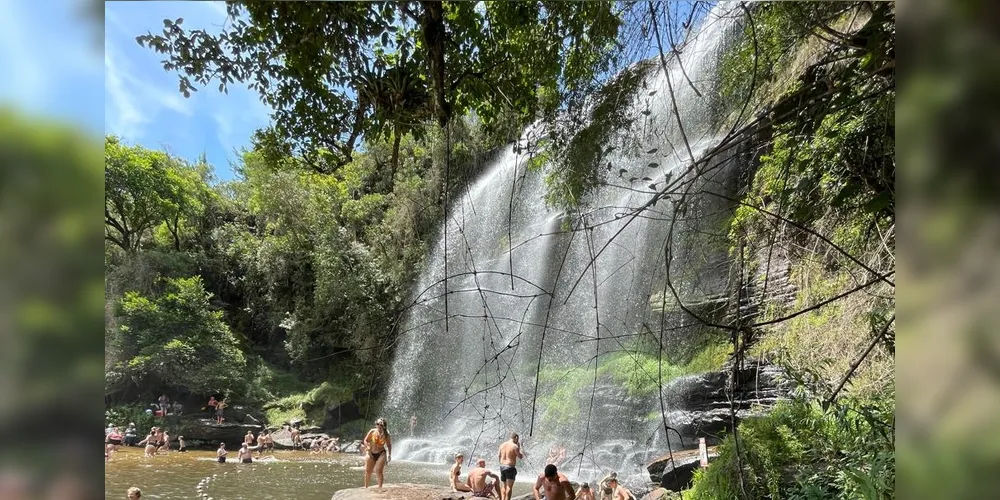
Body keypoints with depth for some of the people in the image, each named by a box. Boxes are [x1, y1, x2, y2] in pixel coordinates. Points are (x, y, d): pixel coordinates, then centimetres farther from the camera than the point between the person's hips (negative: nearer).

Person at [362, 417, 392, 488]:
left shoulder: (386, 434, -6)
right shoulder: (372, 432, -5)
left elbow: (389, 445, 4)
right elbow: (365, 440, 4)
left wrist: (389, 455, -3)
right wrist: (368, 448, -9)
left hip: (381, 454, -2)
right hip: (371, 454, 3)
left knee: (378, 471, -12)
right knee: (367, 471, 8)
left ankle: (380, 487, -3)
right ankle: (366, 487, 26)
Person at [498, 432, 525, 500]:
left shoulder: (502, 445, 7)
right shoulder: (515, 446, -12)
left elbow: (499, 456, 13)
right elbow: (520, 456, -3)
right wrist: (519, 447, 5)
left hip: (502, 466, 6)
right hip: (510, 467, -6)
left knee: (503, 486, 14)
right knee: (509, 486, -2)